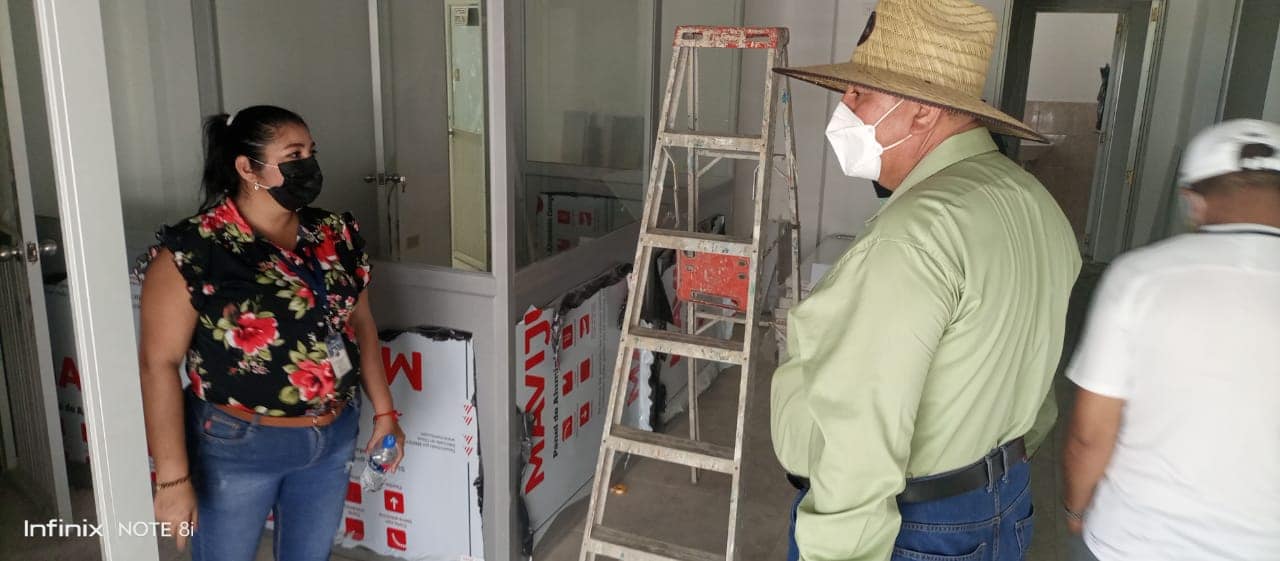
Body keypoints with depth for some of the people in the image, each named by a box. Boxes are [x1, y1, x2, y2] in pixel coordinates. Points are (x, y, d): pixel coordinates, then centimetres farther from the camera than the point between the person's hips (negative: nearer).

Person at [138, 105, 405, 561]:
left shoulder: (335, 236, -2)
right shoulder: (192, 250, -17)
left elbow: (360, 324, 8)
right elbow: (159, 362, -16)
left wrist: (384, 411, 9)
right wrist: (172, 476, -17)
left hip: (332, 438, 5)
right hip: (236, 446, -4)